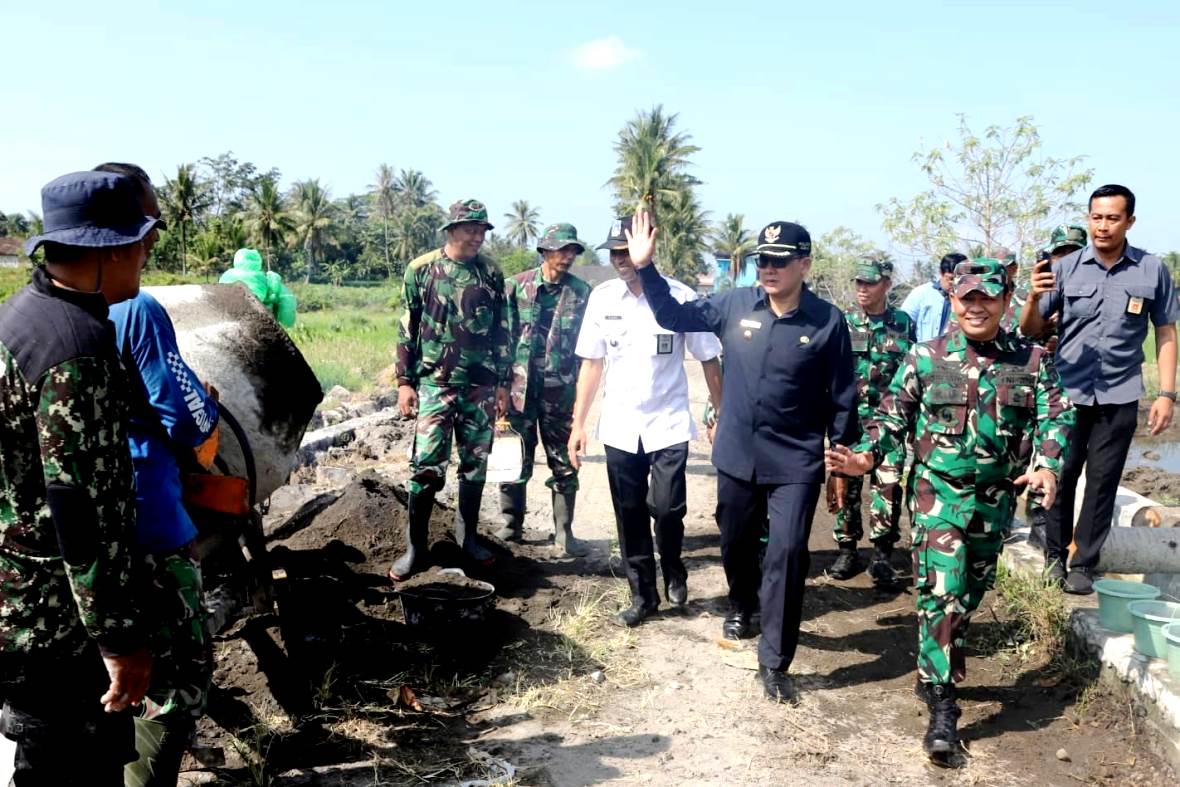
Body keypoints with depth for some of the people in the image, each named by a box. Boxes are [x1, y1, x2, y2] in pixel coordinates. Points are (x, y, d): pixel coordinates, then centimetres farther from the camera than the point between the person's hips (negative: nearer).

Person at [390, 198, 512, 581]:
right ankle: (416, 547, 5)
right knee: (426, 465, -6)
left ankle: (467, 536, 24)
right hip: (435, 383, -3)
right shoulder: (421, 270, -1)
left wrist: (503, 384, 8)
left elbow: (502, 332, 9)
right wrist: (404, 381, -2)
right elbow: (407, 330, 2)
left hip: (481, 386, 3)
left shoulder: (492, 274, 5)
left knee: (475, 464, 9)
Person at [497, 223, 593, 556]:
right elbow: (503, 335, 2)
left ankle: (564, 532, 16)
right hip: (520, 386, 0)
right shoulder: (518, 285, 0)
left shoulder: (581, 291, 2)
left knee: (564, 463, 5)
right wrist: (502, 383, -2)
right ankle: (511, 526, 23)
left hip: (560, 390, 1)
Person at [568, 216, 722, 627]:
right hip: (620, 427, 3)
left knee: (666, 508, -9)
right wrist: (578, 424, 5)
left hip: (668, 424, -3)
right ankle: (642, 595, 25)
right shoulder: (602, 297, 0)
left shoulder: (681, 297, -9)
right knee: (630, 517, 8)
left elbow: (709, 361, -1)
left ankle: (673, 571, 22)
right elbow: (591, 363, 6)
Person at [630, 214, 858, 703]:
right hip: (736, 456, 3)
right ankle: (742, 604, 50)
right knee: (736, 543, 20)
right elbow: (674, 316, 5)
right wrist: (645, 267, -9)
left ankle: (774, 662, 7)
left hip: (796, 463, -3)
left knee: (787, 553, -7)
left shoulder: (828, 321, -9)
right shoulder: (735, 305, -4)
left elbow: (841, 397, -3)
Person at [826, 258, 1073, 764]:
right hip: (938, 494, -3)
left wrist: (1048, 467, -21)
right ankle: (942, 706, -4)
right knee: (941, 594, -10)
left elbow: (1056, 419, -3)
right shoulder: (925, 357, -2)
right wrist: (867, 455, -17)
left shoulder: (1033, 361, 2)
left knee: (969, 594, 16)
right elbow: (893, 416, 0)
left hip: (996, 500, 3)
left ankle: (937, 671, 36)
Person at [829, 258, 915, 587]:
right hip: (848, 417, 1)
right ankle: (847, 550, 18)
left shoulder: (903, 323, 4)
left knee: (888, 486, -2)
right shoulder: (843, 322, 4)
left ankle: (882, 556, 9)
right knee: (845, 483, 5)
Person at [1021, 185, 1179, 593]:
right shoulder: (1066, 267, -3)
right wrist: (1033, 298, -24)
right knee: (1060, 477, 7)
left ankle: (1083, 565, 17)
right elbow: (1031, 330, -3)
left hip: (1119, 397, 0)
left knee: (1102, 483, 7)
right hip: (1067, 392, 0)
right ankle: (1054, 557, 20)